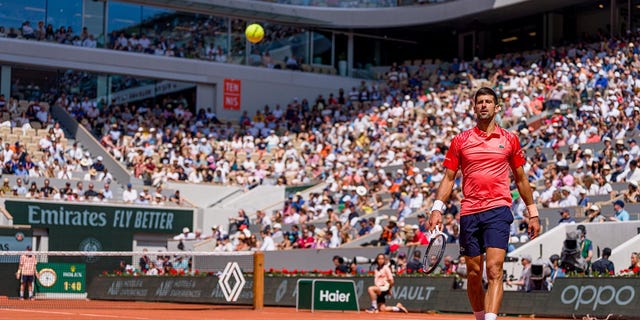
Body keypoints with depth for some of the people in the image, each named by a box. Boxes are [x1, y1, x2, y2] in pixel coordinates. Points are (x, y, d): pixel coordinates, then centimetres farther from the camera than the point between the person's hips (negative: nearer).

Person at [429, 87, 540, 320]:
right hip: (469, 213, 2)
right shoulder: (460, 141, 9)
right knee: (474, 272, 7)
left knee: (494, 270, -16)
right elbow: (449, 177, 9)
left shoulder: (510, 140, 9)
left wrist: (533, 213, 15)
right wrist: (437, 208, -3)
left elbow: (520, 179, 16)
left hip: (498, 210, -2)